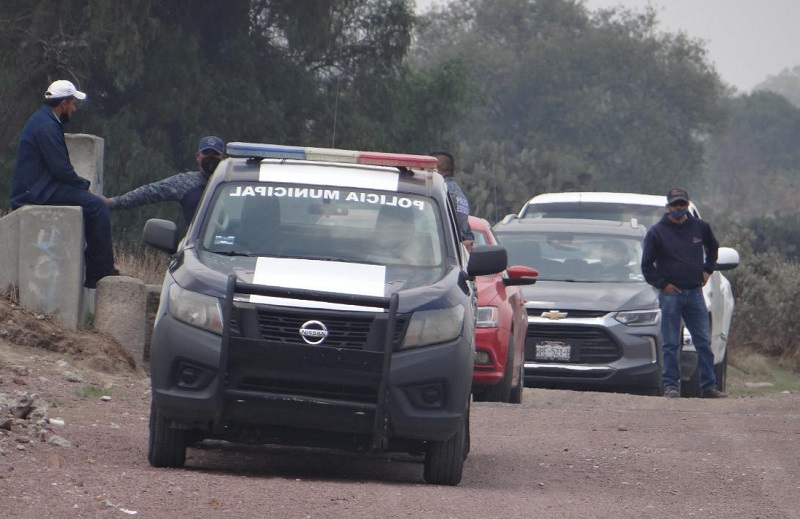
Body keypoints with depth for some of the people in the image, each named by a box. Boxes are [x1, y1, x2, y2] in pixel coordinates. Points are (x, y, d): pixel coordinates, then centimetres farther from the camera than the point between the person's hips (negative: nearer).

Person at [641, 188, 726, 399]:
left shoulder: (700, 227, 8)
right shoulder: (657, 232, -2)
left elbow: (712, 248, 28)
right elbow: (647, 265, 1)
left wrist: (707, 270, 16)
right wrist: (663, 284, -7)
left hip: (695, 293, 3)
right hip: (670, 294, -3)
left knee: (704, 342, 2)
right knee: (671, 344, -3)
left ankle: (708, 386, 7)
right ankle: (671, 385, 0)